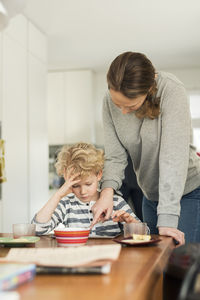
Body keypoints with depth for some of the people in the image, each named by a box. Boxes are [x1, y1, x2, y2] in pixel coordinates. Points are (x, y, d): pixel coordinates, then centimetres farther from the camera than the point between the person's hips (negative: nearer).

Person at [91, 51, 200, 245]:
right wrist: (108, 189, -28)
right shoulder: (110, 100, -10)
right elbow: (115, 156, -8)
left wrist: (167, 218, -34)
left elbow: (174, 156, -31)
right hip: (150, 195, 5)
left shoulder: (172, 92, -26)